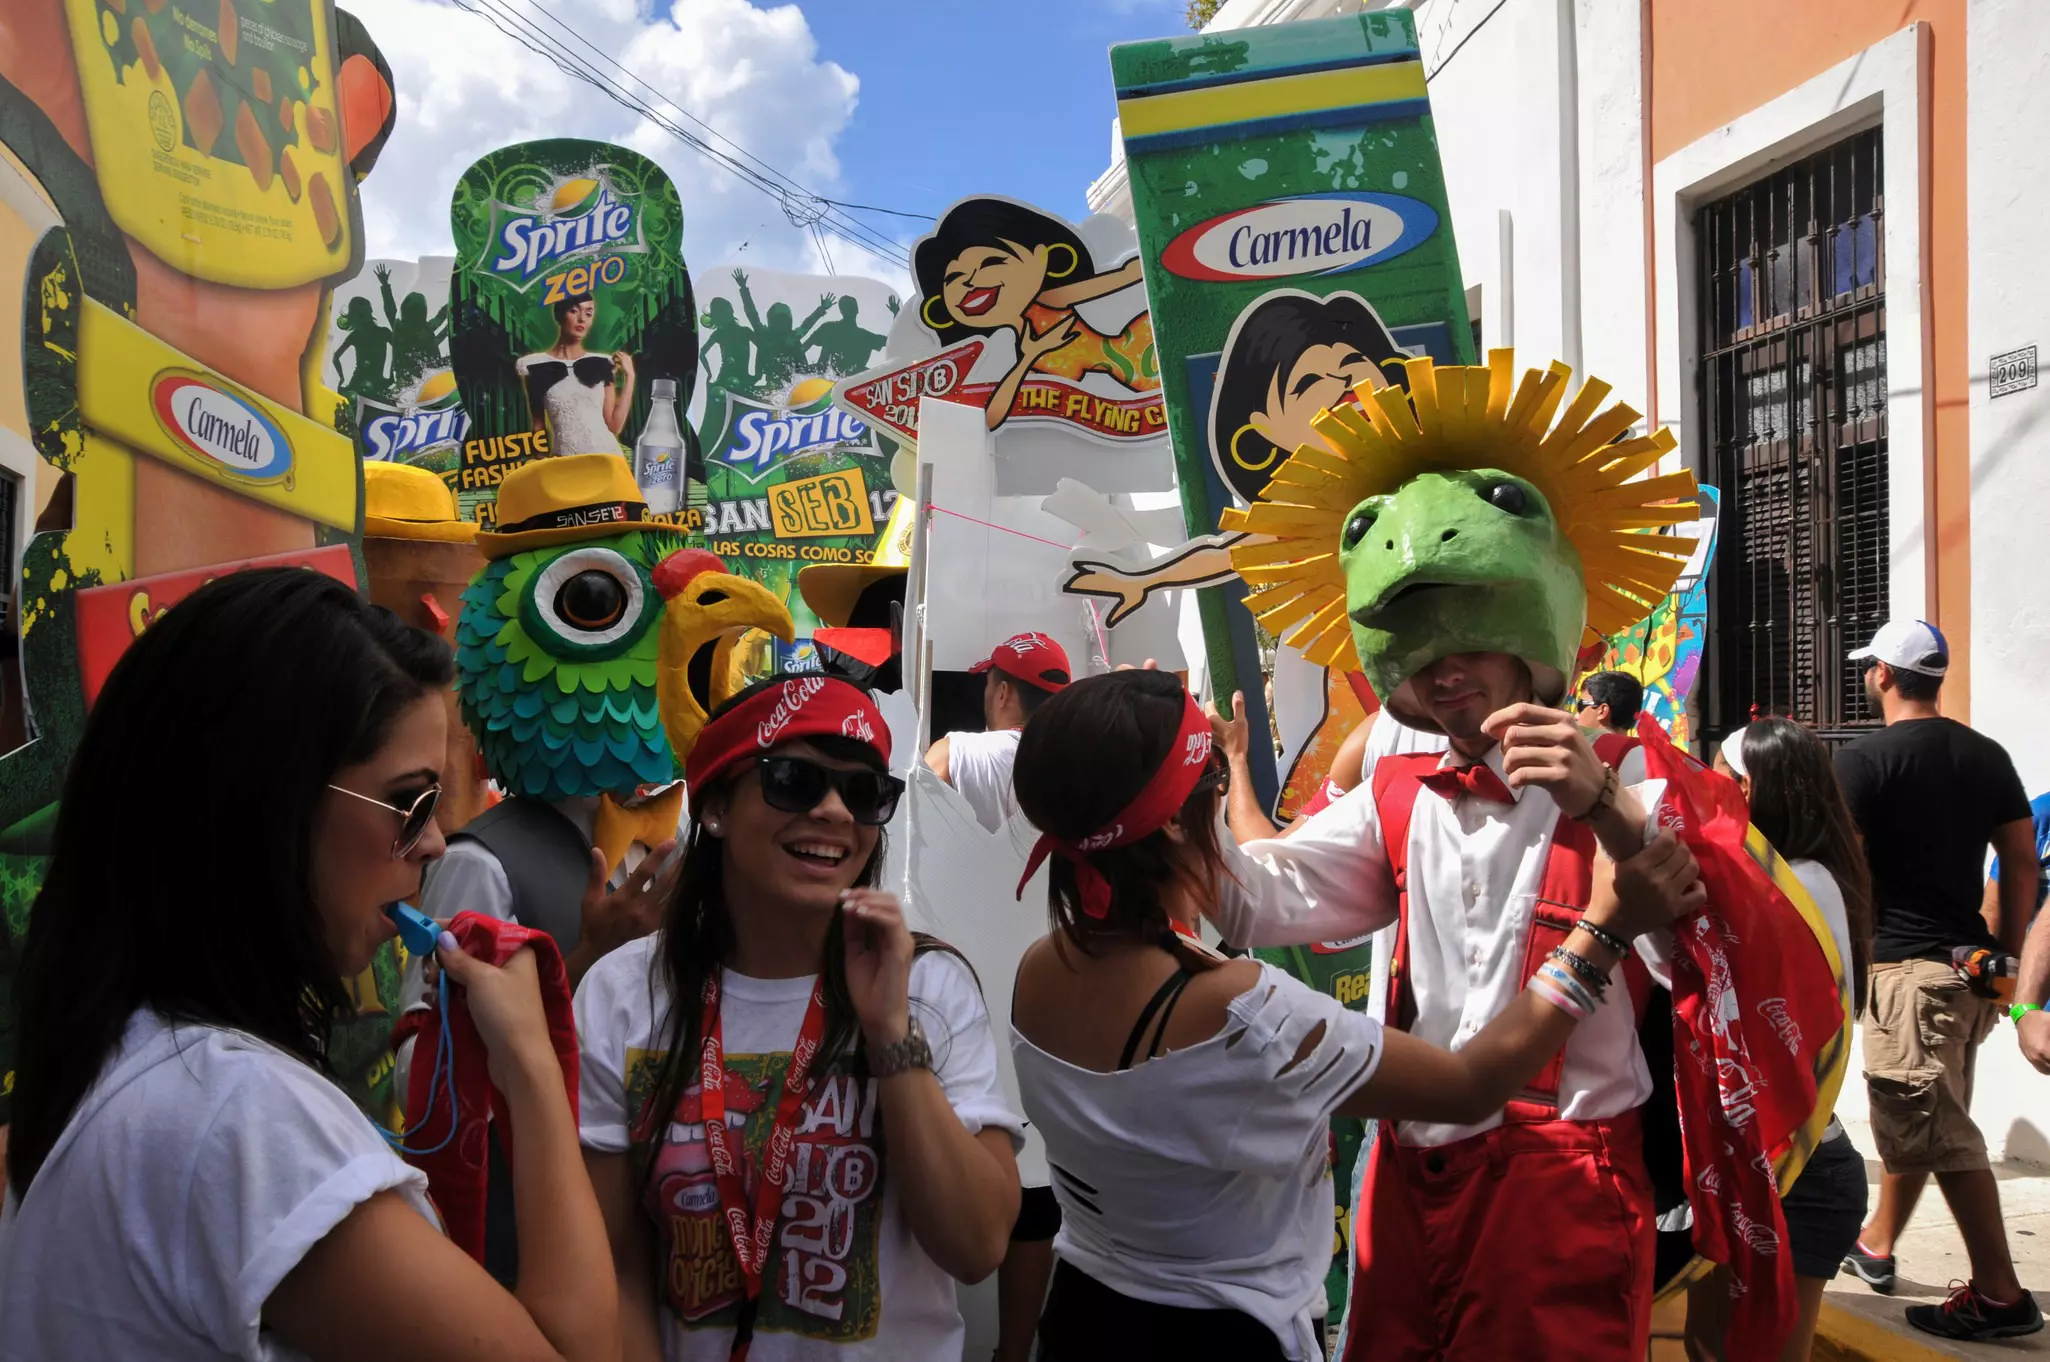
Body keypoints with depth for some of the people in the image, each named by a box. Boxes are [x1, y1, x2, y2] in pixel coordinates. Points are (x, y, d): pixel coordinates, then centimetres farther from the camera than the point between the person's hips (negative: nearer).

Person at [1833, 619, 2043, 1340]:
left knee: (1936, 1130, -5)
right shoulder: (1988, 755, 9)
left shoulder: (1863, 760, -12)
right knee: (1915, 1114, 19)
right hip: (1969, 959, 8)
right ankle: (1874, 1245, 32)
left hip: (1902, 966, -8)